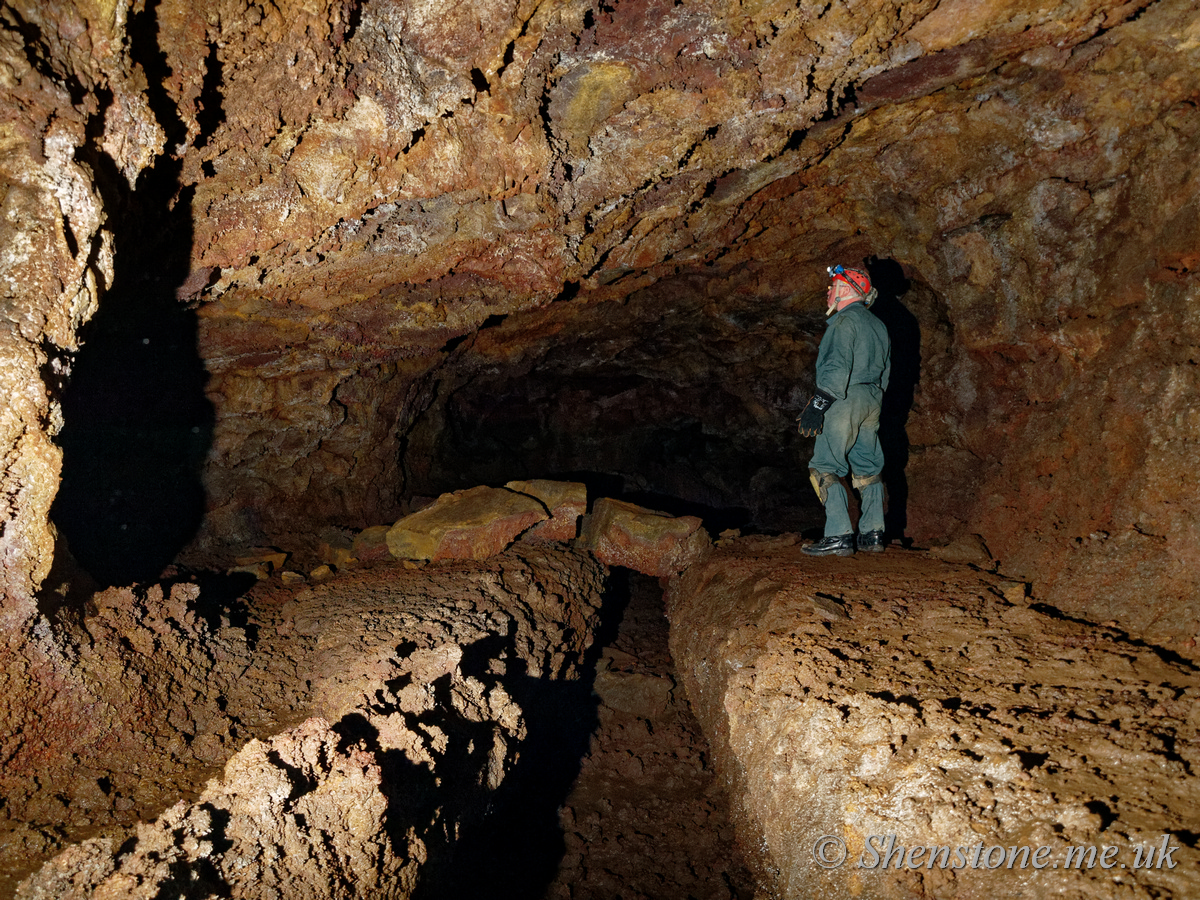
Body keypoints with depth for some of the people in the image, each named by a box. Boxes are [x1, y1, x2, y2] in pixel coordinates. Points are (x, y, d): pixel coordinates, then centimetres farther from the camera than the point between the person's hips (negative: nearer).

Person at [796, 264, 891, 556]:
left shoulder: (845, 320, -10)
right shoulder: (878, 325, 19)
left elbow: (838, 367, -21)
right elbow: (885, 371, 21)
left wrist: (818, 403, -23)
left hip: (845, 401, -9)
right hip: (872, 402, 9)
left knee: (826, 467, -8)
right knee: (868, 468, 13)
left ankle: (840, 536, -14)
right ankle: (873, 534, 15)